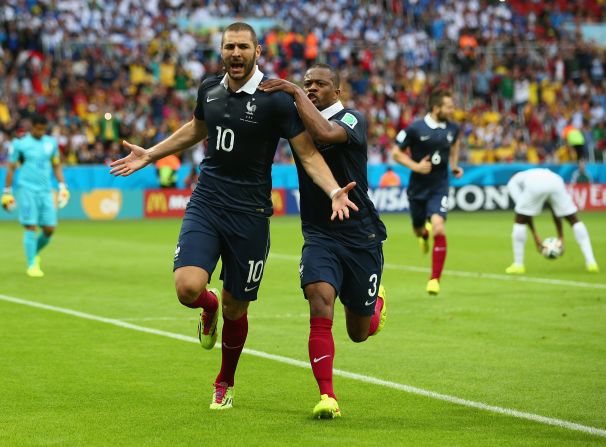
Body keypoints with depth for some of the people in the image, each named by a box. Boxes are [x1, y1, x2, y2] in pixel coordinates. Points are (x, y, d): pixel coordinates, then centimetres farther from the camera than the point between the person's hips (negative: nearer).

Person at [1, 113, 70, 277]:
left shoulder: (51, 142, 10)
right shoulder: (20, 143, -1)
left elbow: (56, 166, 19)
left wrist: (62, 187, 11)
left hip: (46, 191, 4)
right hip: (26, 190, -4)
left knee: (49, 229, 0)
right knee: (31, 227, -9)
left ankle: (34, 253, 27)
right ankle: (32, 265, -1)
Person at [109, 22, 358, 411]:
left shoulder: (275, 99, -10)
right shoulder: (209, 90, 5)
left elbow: (308, 153, -9)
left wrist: (334, 191, -26)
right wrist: (148, 156, 31)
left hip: (250, 214, -3)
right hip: (206, 203, 3)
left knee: (235, 308, 6)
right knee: (188, 287, -19)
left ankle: (225, 385, 32)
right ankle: (209, 308, 21)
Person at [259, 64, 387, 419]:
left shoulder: (354, 119, -12)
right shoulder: (297, 120, 5)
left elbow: (326, 134, -33)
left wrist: (295, 93, -27)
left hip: (362, 238, -2)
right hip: (319, 236, 3)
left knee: (359, 333, 11)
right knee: (320, 306, -24)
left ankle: (377, 299, 47)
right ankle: (328, 398, -20)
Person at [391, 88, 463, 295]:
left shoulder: (452, 128, -2)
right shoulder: (416, 128, -14)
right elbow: (396, 153, -7)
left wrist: (454, 165, 10)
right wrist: (416, 166, -20)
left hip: (439, 187, 1)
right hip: (418, 187, -1)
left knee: (438, 229, -19)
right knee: (418, 229, 16)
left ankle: (434, 279, -11)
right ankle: (423, 234, 60)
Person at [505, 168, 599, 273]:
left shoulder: (513, 183, 35)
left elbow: (524, 208, 21)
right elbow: (555, 212, 39)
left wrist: (535, 236, 22)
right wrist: (560, 237, 40)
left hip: (534, 185, -3)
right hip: (556, 181, 3)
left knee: (520, 221, 19)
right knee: (574, 220, 18)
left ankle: (518, 265, 19)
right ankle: (591, 262, 11)